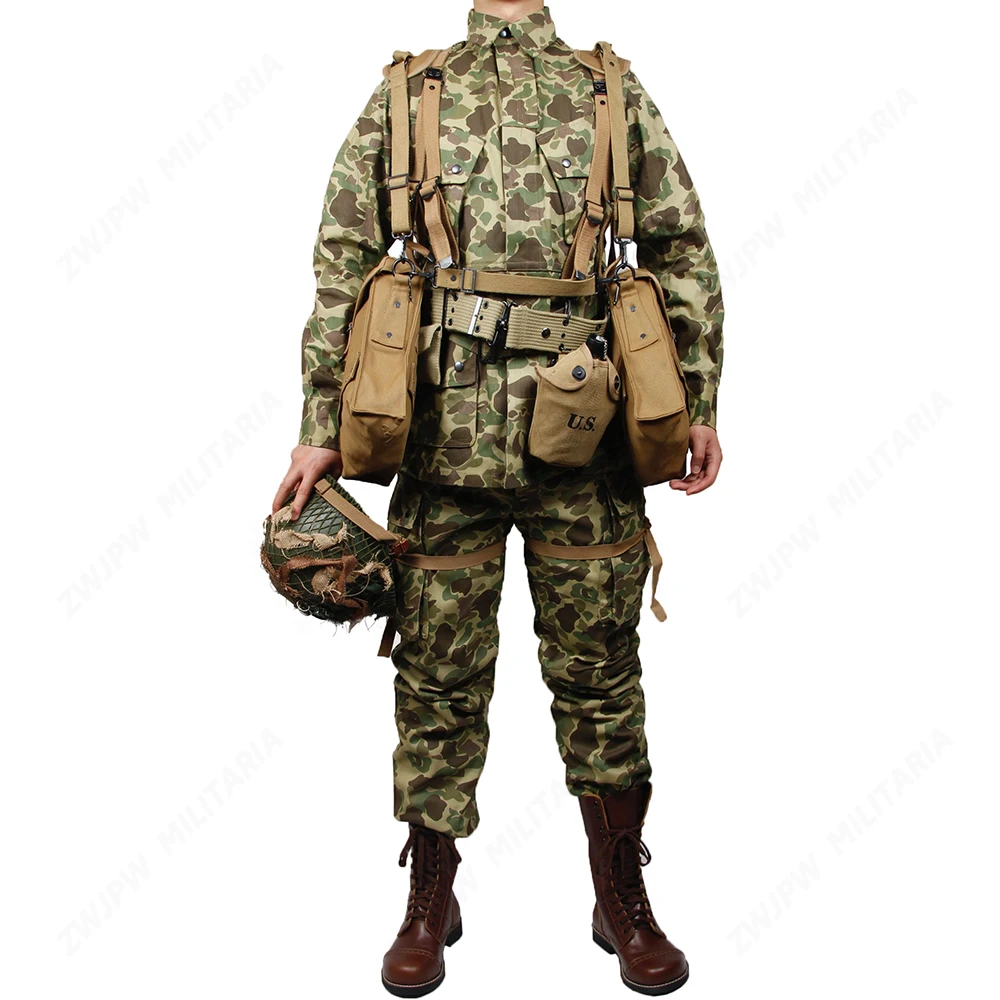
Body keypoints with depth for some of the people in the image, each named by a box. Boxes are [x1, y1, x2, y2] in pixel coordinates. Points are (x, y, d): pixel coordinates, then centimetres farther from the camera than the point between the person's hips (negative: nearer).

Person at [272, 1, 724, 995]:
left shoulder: (616, 93, 15)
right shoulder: (402, 99, 13)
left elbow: (684, 253, 13)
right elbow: (340, 268, 8)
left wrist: (698, 404, 6)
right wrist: (319, 427, 2)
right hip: (447, 432, 0)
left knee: (598, 668, 7)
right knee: (438, 672, 6)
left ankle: (622, 899, 25)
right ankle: (430, 899, 25)